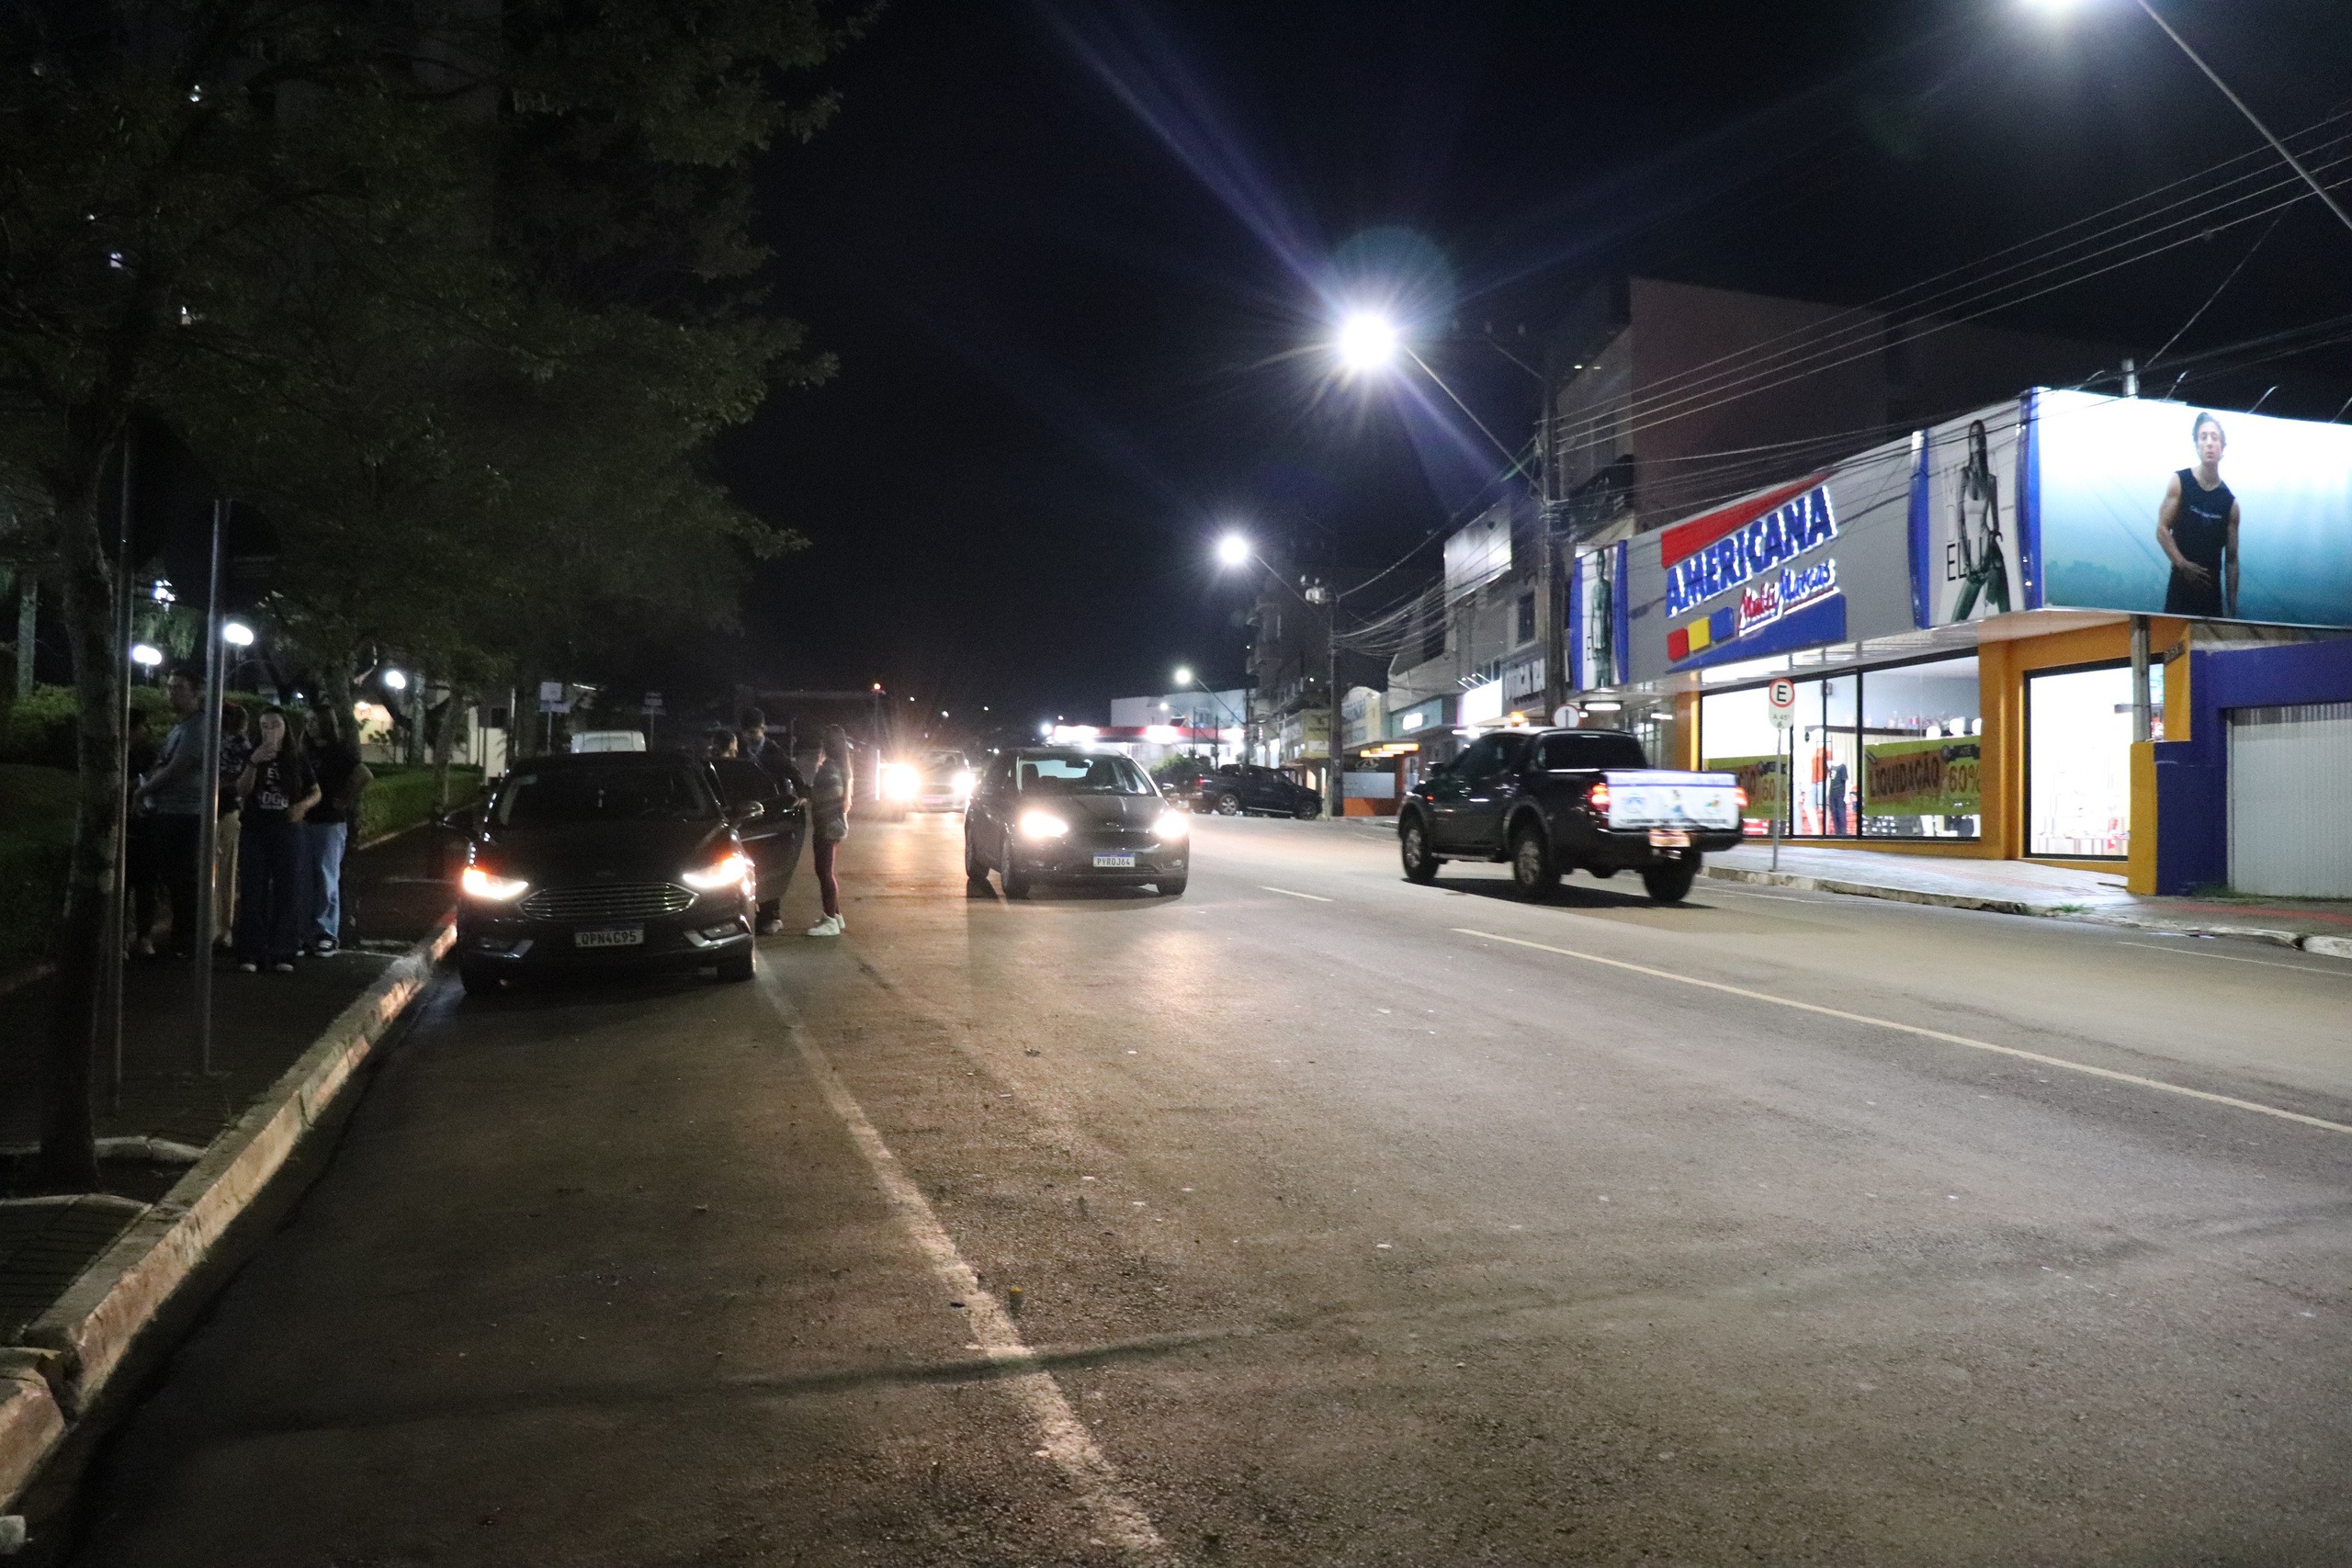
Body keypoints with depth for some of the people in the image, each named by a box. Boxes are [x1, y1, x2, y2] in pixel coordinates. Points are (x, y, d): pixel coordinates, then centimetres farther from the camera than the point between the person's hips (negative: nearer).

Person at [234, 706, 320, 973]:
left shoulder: (297, 760, 5)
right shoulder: (252, 756, 4)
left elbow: (316, 792, 11)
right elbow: (241, 791, -7)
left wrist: (304, 805, -10)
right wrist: (253, 764, -22)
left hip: (288, 831, 0)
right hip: (255, 831, 0)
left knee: (287, 891, 0)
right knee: (253, 893, 0)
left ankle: (282, 953, 5)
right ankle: (250, 953, 2)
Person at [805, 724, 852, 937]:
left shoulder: (830, 765, -16)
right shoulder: (836, 764, 15)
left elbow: (836, 790, -31)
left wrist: (811, 795, -20)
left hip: (827, 824, -10)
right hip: (833, 822, 10)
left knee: (824, 871, -7)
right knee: (825, 871, 17)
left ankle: (831, 921, -5)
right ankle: (835, 915, 24)